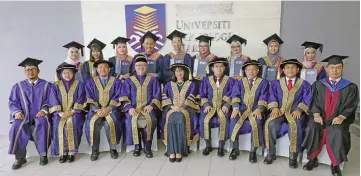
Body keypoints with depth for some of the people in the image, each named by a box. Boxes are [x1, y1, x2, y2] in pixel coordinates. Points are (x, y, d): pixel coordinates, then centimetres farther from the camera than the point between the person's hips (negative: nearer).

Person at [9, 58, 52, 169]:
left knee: (42, 124, -36)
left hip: (40, 116, -2)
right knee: (17, 126, -31)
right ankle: (20, 157, -16)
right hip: (24, 116, 2)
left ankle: (43, 154, -21)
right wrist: (17, 112, -12)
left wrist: (44, 110, -18)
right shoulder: (18, 86, 16)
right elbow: (12, 102, 9)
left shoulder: (46, 85, 9)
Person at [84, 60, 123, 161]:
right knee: (92, 122, -30)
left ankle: (113, 148, -15)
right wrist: (97, 110, -14)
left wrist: (108, 109, -16)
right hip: (96, 109, 1)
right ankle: (95, 150, -16)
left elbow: (117, 97, 0)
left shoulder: (116, 82, 10)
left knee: (111, 122, -32)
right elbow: (89, 99, 4)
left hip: (111, 109, -1)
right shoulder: (90, 82, 13)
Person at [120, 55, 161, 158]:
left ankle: (147, 147, -15)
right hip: (133, 109, 1)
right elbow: (124, 97, 6)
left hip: (148, 108, 0)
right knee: (131, 121, -31)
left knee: (151, 120, -32)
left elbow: (157, 96, 8)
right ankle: (137, 146, -10)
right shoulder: (128, 81, 16)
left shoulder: (152, 80, 17)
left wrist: (151, 105, -11)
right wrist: (129, 108, -12)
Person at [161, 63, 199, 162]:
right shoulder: (169, 85, 22)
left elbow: (191, 98, 3)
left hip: (186, 109, -1)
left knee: (180, 119, -36)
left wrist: (181, 107, -13)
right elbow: (164, 98, 8)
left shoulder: (191, 84, 17)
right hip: (171, 109, 1)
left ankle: (179, 151, -36)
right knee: (171, 120, -34)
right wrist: (172, 106, -9)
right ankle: (172, 151, -35)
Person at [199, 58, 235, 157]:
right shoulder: (206, 81, 11)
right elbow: (202, 95, 8)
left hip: (223, 106, -1)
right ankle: (208, 145, -10)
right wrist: (206, 105, -9)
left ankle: (221, 147, -17)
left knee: (223, 120, -33)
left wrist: (226, 105, -14)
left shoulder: (230, 81, 9)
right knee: (205, 120, -28)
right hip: (210, 106, 1)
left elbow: (232, 95, 2)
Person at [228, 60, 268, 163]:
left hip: (255, 110, -1)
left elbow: (263, 98, -2)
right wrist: (235, 108, -16)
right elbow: (235, 95, 2)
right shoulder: (239, 82, 17)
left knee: (256, 123, -32)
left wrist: (259, 109, -20)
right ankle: (235, 149, -12)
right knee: (234, 121, -28)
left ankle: (253, 151, -17)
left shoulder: (263, 83, 13)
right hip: (242, 109, 1)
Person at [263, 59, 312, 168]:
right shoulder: (276, 83, 17)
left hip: (295, 112, -1)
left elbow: (306, 99, 2)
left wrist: (299, 110, -16)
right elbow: (272, 96, 6)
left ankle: (293, 156, -22)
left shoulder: (304, 84, 14)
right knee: (271, 124, -30)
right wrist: (274, 107, -13)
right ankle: (271, 153, -16)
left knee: (295, 125, -35)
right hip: (279, 111, 1)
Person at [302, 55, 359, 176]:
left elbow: (351, 106, 2)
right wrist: (316, 114, -14)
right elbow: (314, 101, 5)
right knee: (312, 128, -30)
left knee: (338, 133, -33)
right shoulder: (318, 85, 11)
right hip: (320, 117, 1)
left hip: (338, 119, -1)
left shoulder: (350, 87, 8)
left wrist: (341, 117, -17)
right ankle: (313, 159, -12)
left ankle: (335, 164, -12)